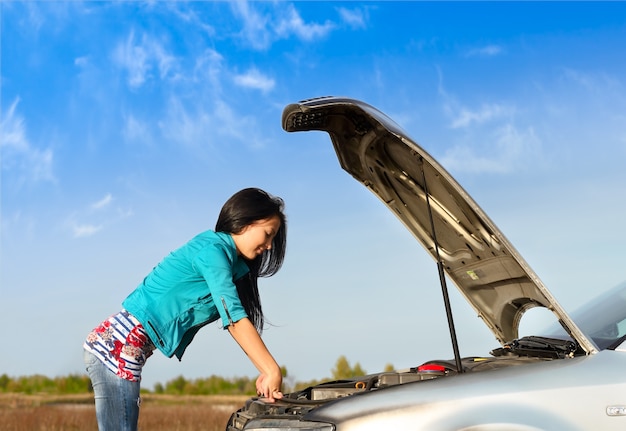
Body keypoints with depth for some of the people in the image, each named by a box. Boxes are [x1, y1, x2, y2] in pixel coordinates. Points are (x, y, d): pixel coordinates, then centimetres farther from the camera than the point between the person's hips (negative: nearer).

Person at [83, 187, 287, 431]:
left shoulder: (227, 258, 17)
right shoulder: (213, 250, -12)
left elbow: (233, 319, 15)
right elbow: (235, 319, -18)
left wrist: (265, 373, 7)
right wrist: (272, 371, -18)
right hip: (118, 348, -10)